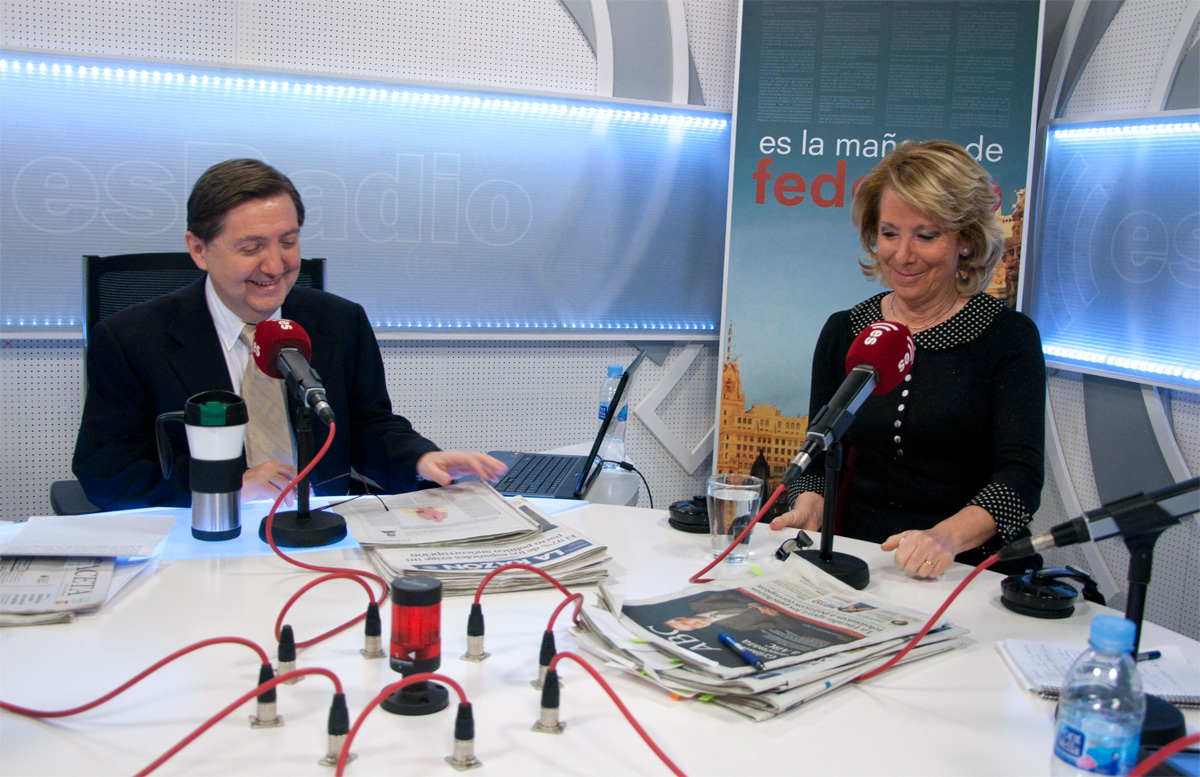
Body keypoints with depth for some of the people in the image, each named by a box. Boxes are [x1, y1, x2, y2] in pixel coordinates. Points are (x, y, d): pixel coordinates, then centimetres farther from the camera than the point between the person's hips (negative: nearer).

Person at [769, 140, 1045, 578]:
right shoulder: (843, 333, 11)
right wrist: (809, 507, -11)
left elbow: (1021, 475, -10)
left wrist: (947, 537, -29)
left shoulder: (1009, 336, 0)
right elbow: (821, 458, 12)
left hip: (974, 574, -2)